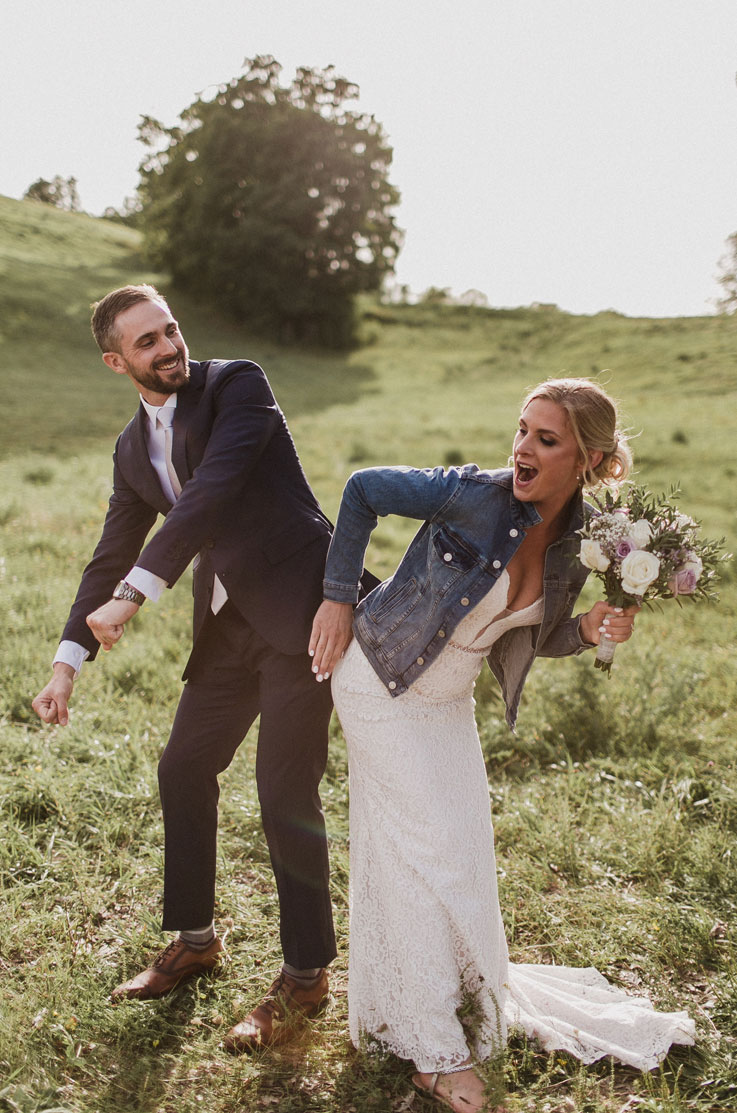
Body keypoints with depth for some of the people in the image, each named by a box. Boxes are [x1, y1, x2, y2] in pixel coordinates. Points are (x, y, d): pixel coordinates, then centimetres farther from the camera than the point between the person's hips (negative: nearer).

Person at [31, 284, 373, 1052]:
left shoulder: (237, 384, -9)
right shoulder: (133, 449, 11)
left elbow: (211, 492, -23)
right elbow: (111, 556, 15)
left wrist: (134, 594, -26)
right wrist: (67, 662, 7)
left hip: (299, 612, -7)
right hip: (228, 625, 8)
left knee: (285, 794, -5)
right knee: (184, 769, 15)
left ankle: (305, 974, 14)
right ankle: (195, 940, 35)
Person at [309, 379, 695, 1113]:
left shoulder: (579, 544, -9)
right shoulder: (474, 496, -26)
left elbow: (530, 639, 4)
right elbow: (364, 489, -15)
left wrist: (590, 631, -17)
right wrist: (339, 598, -12)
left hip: (448, 701, 6)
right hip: (382, 681, -5)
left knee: (461, 846, 16)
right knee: (419, 849, -2)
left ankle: (464, 990, 42)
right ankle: (437, 1051, 12)